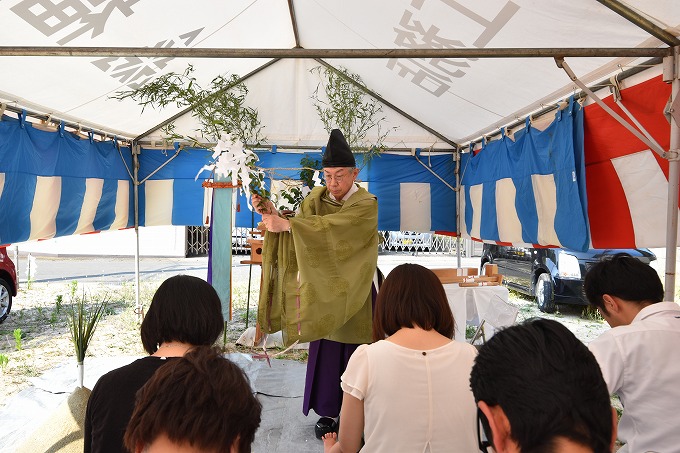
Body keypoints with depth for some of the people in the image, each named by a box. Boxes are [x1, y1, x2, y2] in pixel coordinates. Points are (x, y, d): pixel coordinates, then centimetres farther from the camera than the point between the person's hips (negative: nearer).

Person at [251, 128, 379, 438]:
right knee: (324, 352, 8)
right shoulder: (316, 198, 2)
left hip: (353, 294, -3)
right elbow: (294, 235, -5)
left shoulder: (366, 205, -14)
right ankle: (328, 410, 27)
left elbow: (330, 227, -31)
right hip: (323, 289, 4)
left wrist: (286, 223, -36)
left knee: (354, 352, 5)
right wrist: (273, 214, -22)